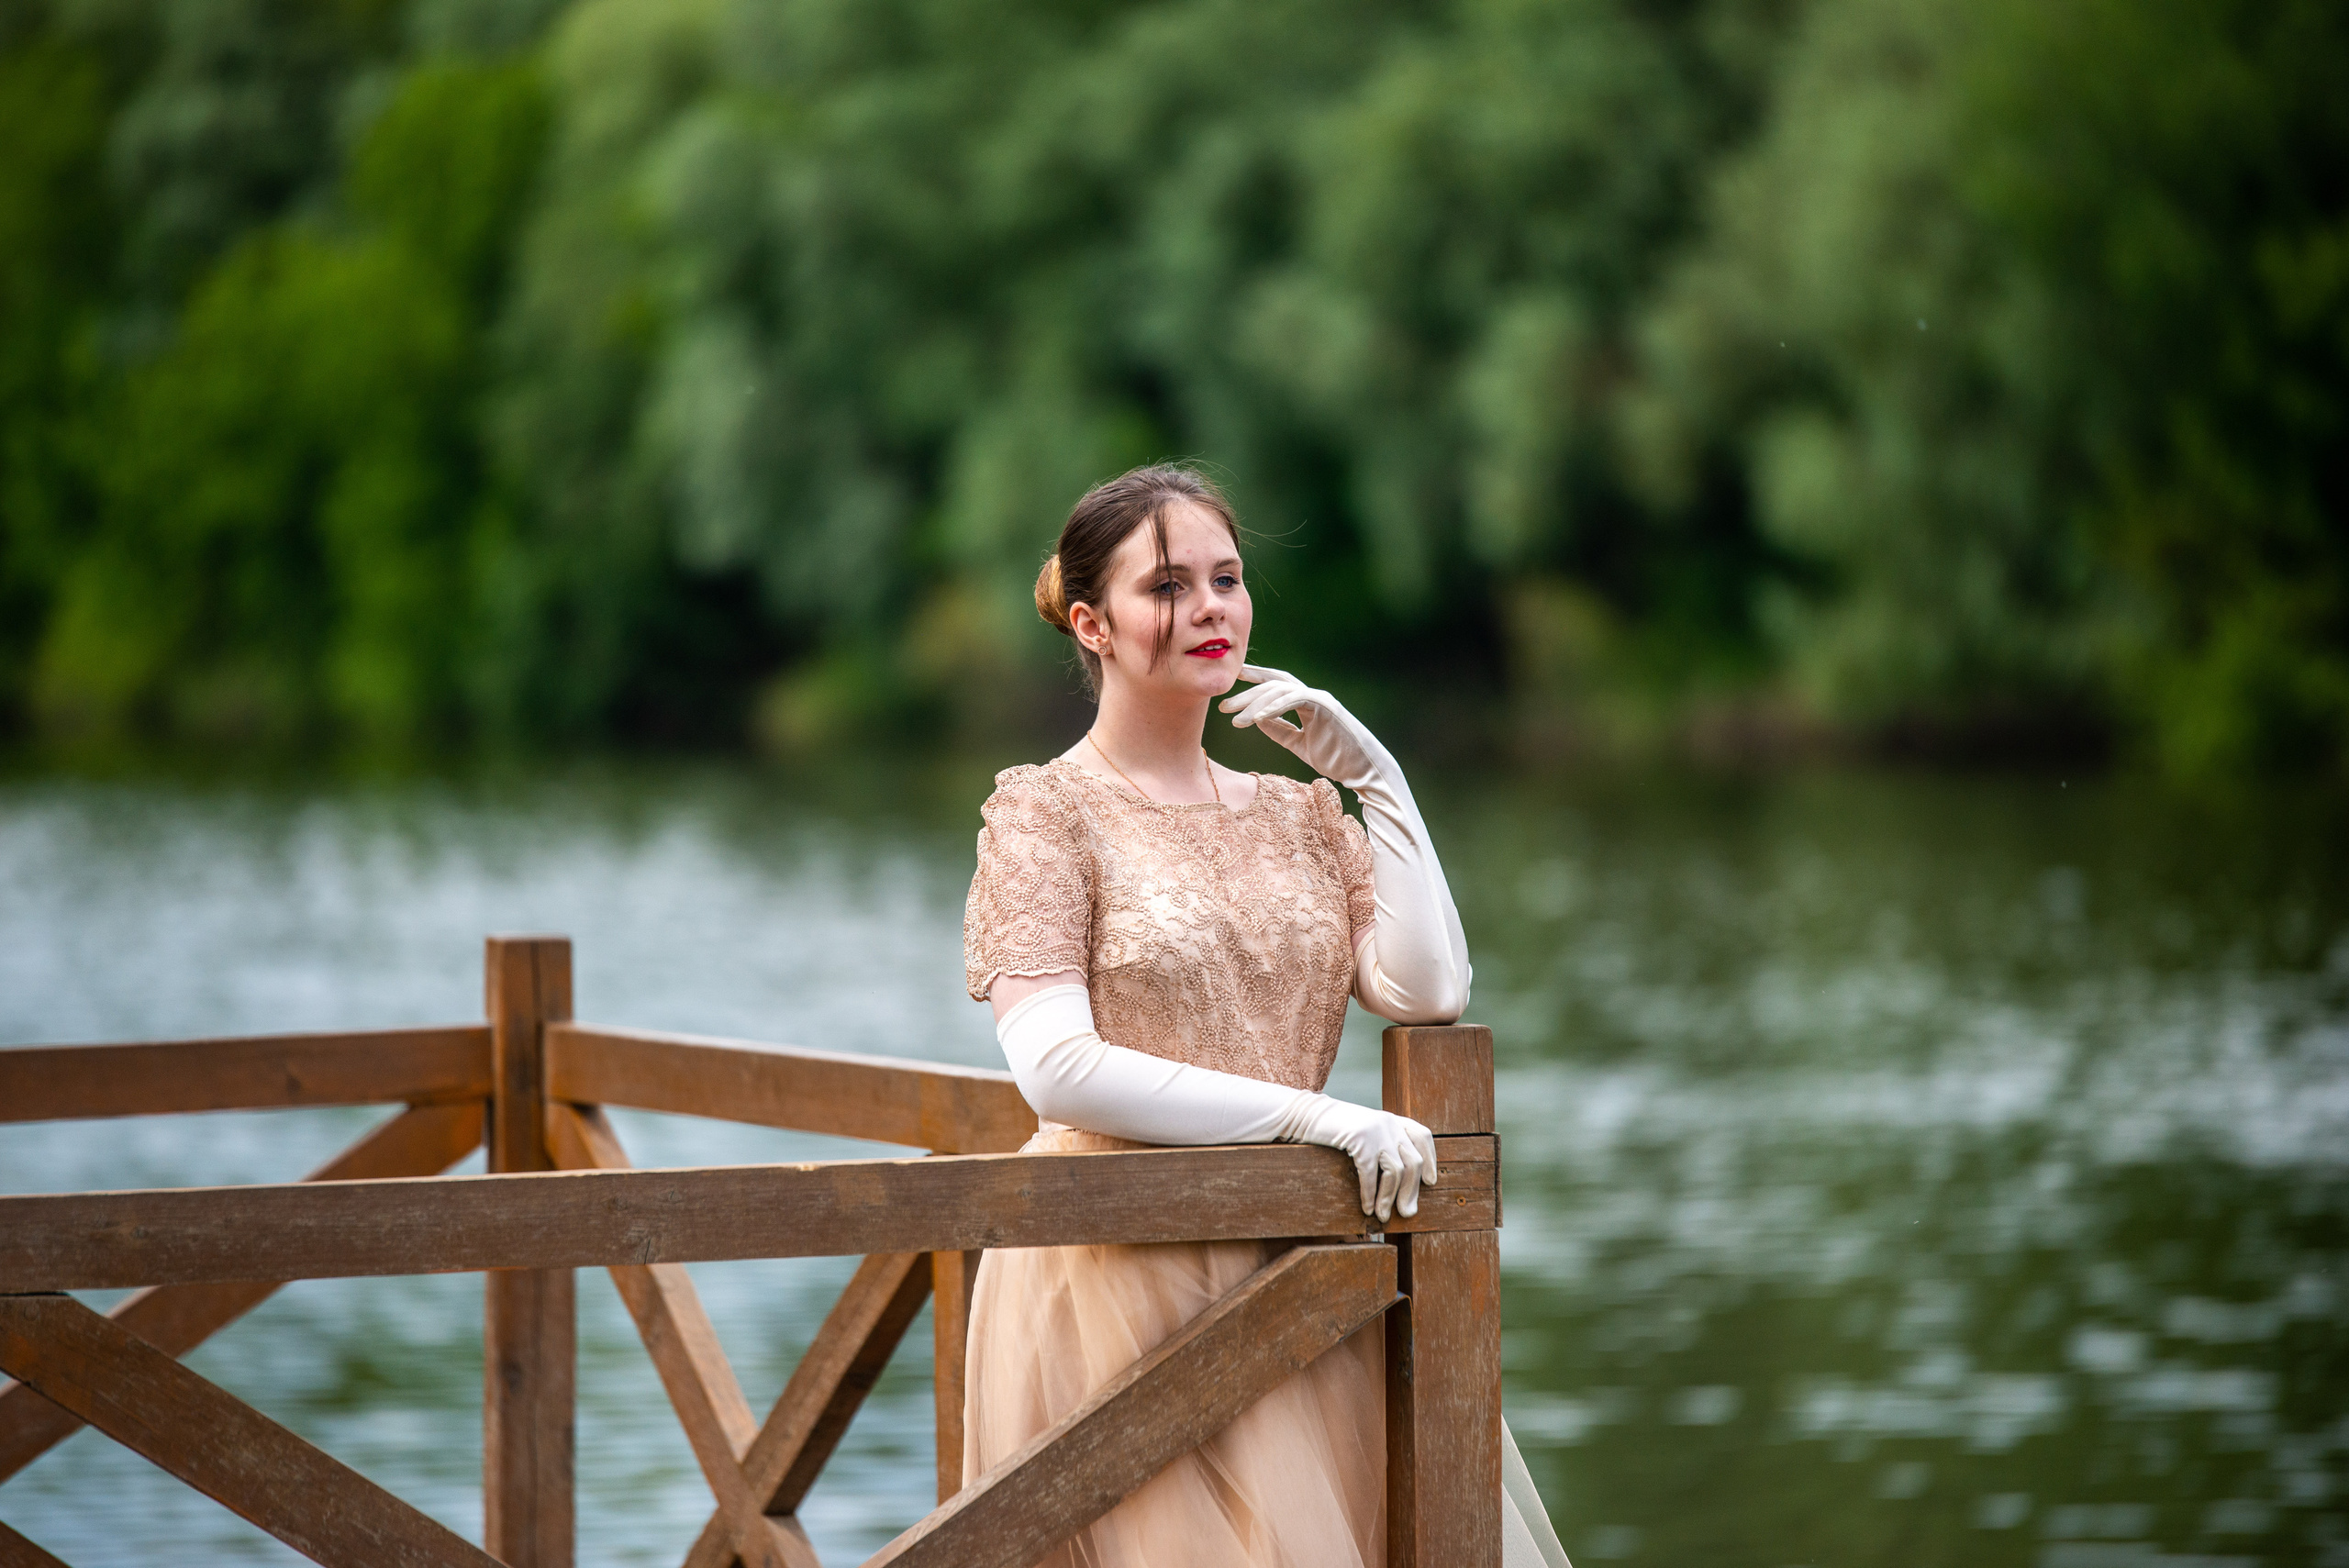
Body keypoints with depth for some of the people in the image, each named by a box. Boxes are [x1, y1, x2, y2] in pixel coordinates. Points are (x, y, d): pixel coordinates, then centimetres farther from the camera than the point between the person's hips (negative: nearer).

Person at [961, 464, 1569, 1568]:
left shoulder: (1297, 813, 15)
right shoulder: (1046, 811, -1)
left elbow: (1428, 992, 0)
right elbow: (1059, 1071, -13)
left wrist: (1374, 779, -2)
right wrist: (1312, 1115, -17)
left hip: (1291, 1272, 5)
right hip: (1118, 1264, -5)